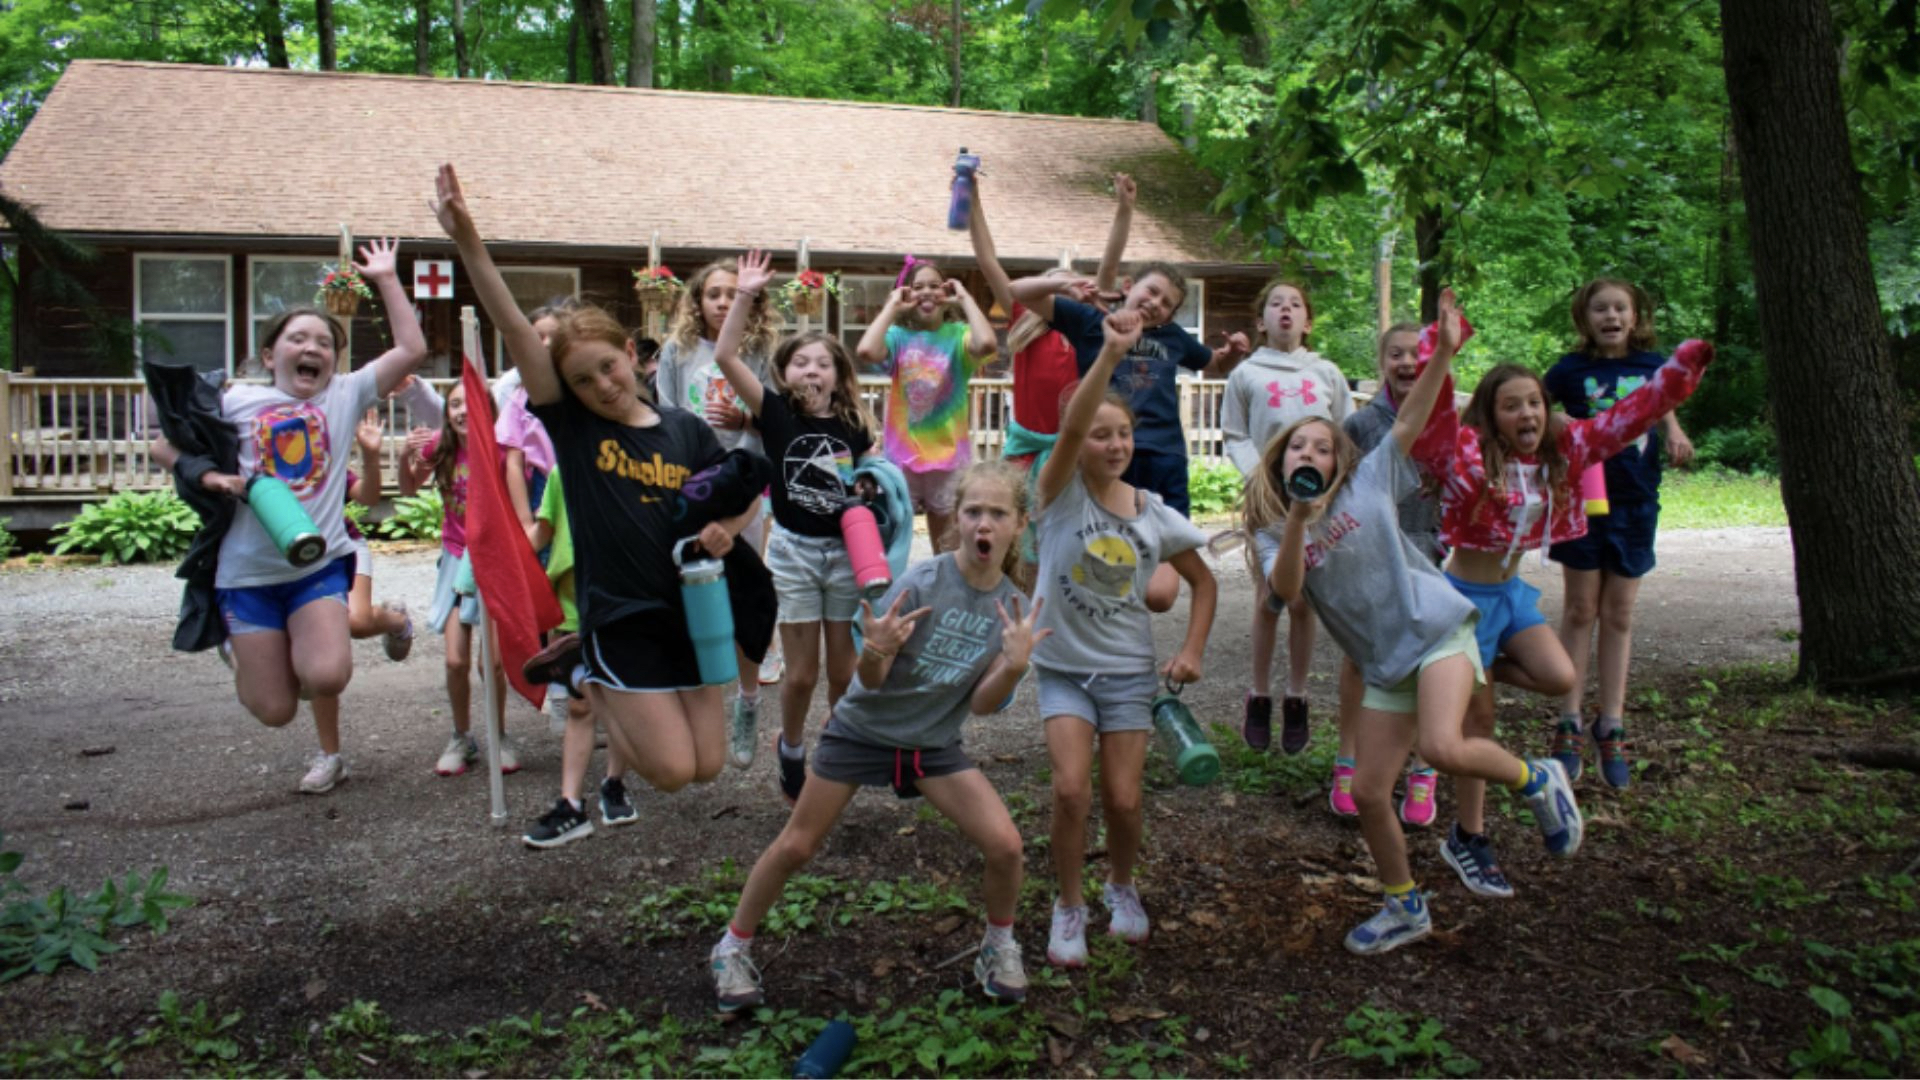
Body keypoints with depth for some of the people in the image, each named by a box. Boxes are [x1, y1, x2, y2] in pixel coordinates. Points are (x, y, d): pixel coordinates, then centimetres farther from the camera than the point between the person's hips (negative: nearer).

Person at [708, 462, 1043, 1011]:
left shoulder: (1011, 606, -9)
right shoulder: (923, 581, -23)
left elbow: (980, 704, -8)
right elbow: (871, 680, -18)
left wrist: (1014, 665, -26)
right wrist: (876, 651, -40)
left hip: (935, 743, 3)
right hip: (863, 728, -3)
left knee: (1005, 845, -11)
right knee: (795, 848, 4)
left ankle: (999, 949, 17)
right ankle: (734, 949, 27)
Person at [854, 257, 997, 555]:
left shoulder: (957, 335, -5)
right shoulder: (898, 336, -4)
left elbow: (987, 343, -28)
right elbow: (866, 351, -24)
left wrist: (965, 298, -15)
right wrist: (892, 306, -13)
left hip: (947, 451, 0)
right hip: (902, 451, 0)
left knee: (946, 546, 13)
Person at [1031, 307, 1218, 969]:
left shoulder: (1156, 516, -1)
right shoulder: (1063, 495, -10)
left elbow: (1203, 581, 11)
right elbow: (1071, 427, -29)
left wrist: (1192, 651, -1)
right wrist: (1111, 354, -41)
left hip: (1129, 671, 2)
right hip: (1063, 666, -2)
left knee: (1123, 798, 0)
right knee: (1072, 789, -15)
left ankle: (1122, 886, 32)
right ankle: (1069, 907, 9)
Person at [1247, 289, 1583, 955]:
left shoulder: (1368, 484, 1)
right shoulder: (1270, 533, 3)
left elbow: (1409, 422, -7)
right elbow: (1287, 588, -17)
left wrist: (1445, 352, -17)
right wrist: (1297, 519, -29)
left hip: (1435, 627, -4)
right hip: (1385, 664, 4)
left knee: (1442, 748, -27)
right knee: (1368, 793, 3)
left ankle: (1536, 780, 4)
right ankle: (1405, 908, 25)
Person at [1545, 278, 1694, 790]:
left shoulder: (1652, 365, 3)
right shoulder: (1570, 370, -4)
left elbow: (1663, 409, 18)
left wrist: (1675, 436, -2)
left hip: (1636, 503, 2)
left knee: (1618, 614, 8)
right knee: (1581, 609, 4)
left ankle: (1611, 729, 15)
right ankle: (1570, 724, 11)